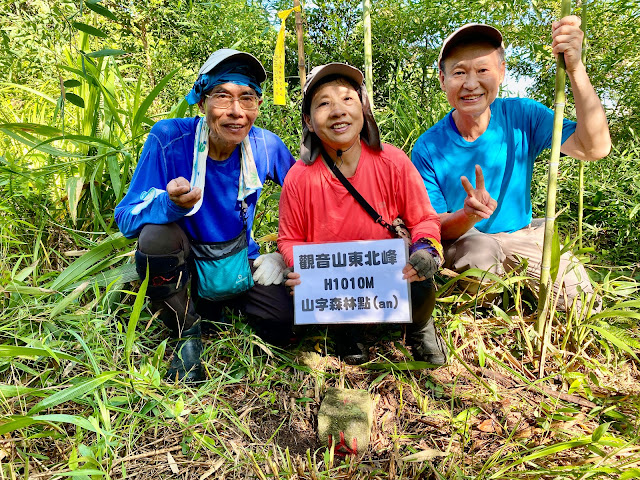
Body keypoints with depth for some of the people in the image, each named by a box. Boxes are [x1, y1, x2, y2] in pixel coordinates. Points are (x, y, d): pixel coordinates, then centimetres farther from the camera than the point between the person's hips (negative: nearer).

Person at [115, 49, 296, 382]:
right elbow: (126, 218, -22)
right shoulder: (168, 139, -23)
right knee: (156, 236, -34)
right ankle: (186, 335, -7)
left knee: (282, 321, -17)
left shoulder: (266, 145, -14)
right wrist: (171, 203, -43)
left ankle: (214, 301, 16)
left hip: (238, 260, 2)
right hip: (185, 261, -2)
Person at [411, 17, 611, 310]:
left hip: (522, 236, 3)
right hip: (462, 240, -2)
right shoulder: (428, 149, -14)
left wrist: (575, 68, -31)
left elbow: (594, 148, -21)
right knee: (480, 249, -35)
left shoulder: (521, 116, -9)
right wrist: (469, 215, -37)